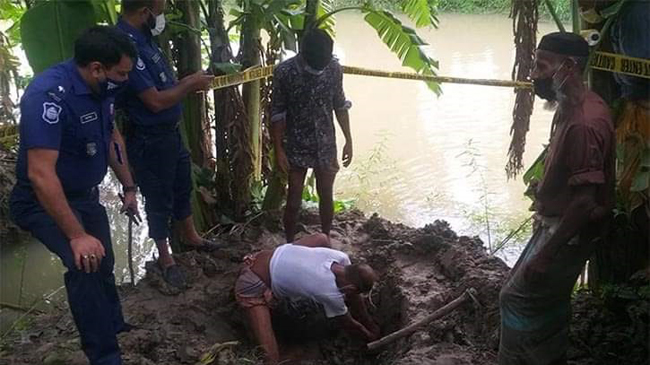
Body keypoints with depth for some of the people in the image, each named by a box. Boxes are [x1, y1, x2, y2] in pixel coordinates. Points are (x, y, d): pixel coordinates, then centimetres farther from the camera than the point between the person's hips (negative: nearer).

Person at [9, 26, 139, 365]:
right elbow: (40, 174, -36)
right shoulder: (49, 95, -32)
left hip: (85, 195, 8)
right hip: (43, 201, -8)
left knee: (103, 265, 20)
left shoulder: (101, 88, -7)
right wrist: (77, 235, -34)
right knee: (85, 265, -28)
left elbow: (112, 135, 12)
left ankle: (113, 327, 46)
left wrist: (128, 187, 15)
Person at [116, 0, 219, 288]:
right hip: (149, 139, -9)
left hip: (170, 131, 10)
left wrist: (190, 82, 2)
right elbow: (156, 100, -28)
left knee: (182, 185, 25)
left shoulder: (143, 37, 3)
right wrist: (191, 83, -15)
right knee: (159, 198, 8)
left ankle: (191, 237, 46)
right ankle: (165, 258, 27)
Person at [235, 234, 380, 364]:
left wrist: (370, 324, 17)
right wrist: (372, 338, 9)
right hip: (253, 286, -9)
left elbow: (354, 297, 7)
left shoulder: (341, 258, -12)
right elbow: (349, 325, -8)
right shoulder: (330, 294, -30)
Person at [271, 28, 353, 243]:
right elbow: (277, 114, -10)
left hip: (325, 145, 3)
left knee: (326, 196, 13)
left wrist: (348, 140, 3)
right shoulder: (284, 72, -18)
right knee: (294, 201, 3)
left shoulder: (334, 68, -9)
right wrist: (279, 150, -10)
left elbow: (340, 106, 4)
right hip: (296, 147, -2)